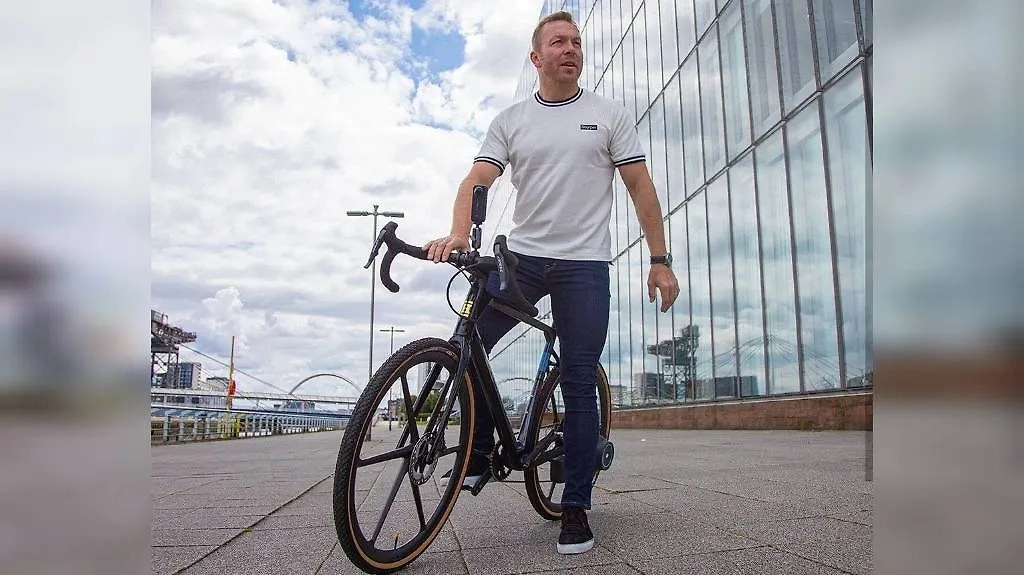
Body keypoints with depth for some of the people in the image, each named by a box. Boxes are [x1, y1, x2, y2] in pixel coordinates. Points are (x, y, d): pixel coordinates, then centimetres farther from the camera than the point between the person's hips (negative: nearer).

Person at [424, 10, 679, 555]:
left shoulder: (608, 114, 9)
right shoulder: (510, 120, 9)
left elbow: (641, 187, 6)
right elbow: (477, 179, -4)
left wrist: (660, 259, -1)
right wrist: (458, 235, -24)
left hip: (585, 264, -1)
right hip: (521, 255, 2)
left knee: (579, 384, -1)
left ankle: (575, 508, 9)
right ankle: (480, 453, 10)